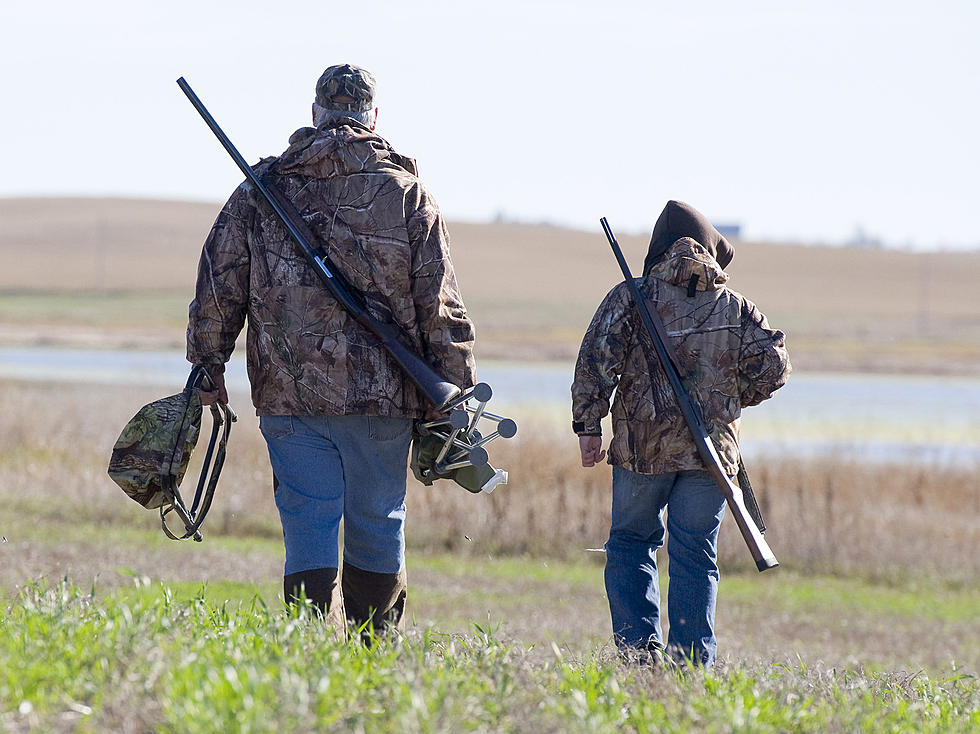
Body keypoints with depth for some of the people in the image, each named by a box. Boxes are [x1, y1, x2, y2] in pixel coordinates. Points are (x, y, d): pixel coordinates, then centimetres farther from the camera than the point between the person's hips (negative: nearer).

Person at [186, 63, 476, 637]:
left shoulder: (263, 189, 4)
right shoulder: (408, 195, 1)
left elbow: (219, 286, 5)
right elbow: (441, 307, 0)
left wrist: (209, 367, 15)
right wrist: (456, 395, 6)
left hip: (290, 395, 0)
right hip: (382, 395, 0)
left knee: (309, 529, 2)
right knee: (378, 527, 11)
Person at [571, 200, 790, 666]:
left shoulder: (631, 298, 0)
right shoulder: (736, 308, 6)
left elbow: (597, 362, -8)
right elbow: (772, 365, 3)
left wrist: (588, 426, -3)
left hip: (642, 447, -1)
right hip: (712, 451, 1)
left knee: (631, 544, 11)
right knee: (695, 556, 5)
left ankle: (637, 647, -2)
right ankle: (692, 663, 2)